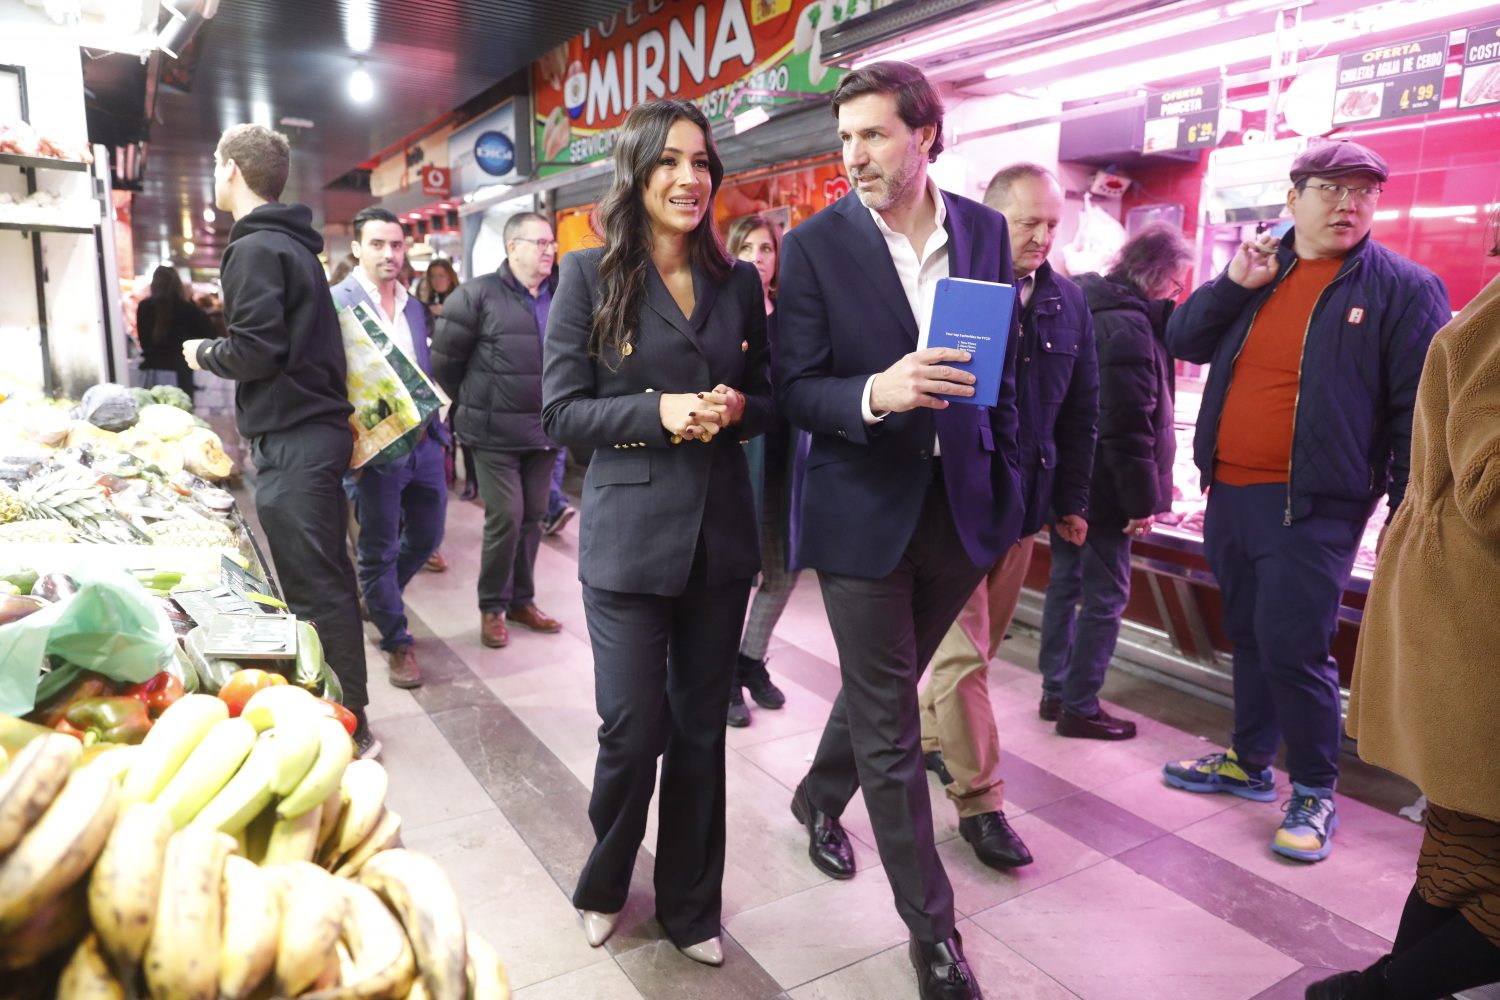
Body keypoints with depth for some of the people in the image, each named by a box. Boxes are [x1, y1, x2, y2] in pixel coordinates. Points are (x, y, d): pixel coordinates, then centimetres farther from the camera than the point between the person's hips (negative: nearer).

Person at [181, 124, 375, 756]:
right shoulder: (295, 243, 17)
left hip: (291, 442, -10)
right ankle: (346, 716, 26)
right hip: (320, 427, 10)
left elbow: (256, 350, -18)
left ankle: (348, 728, 4)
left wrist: (203, 353, -1)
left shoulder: (256, 249, -12)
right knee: (327, 579, 15)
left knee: (314, 589, -4)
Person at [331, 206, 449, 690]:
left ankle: (378, 598, 43)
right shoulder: (336, 302, -9)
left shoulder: (413, 306, 13)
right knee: (380, 550, 7)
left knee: (426, 537, 17)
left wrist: (435, 421, 8)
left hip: (423, 441, 7)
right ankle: (396, 642, 23)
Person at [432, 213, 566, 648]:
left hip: (544, 430, 5)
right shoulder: (478, 294, -8)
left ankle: (522, 600, 26)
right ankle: (492, 607, 13)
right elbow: (445, 358, -3)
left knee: (532, 517, 11)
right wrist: (472, 403, 6)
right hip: (496, 432, -4)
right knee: (505, 517, -5)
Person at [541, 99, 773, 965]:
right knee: (634, 732, 2)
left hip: (722, 535, 3)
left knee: (701, 729, 12)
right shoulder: (590, 275, -1)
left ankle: (691, 906, 33)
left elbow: (769, 400, 12)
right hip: (629, 537, -3)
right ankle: (604, 885, 34)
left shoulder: (738, 282, 8)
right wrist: (659, 412, -19)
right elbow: (562, 412, -5)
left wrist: (736, 409, -11)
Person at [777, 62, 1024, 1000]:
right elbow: (796, 389, -9)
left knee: (882, 689, 22)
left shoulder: (985, 231, 4)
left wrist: (1008, 487, 8)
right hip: (866, 509, -3)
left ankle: (819, 798, 51)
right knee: (889, 728, 5)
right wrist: (877, 394, -28)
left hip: (962, 504, 4)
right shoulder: (816, 245, -7)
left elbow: (1004, 366, 10)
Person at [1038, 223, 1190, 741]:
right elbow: (1127, 426, -23)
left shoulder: (1087, 305, 12)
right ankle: (1079, 708, 11)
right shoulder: (1127, 324, -19)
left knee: (1067, 582, 16)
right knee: (1105, 596, 1)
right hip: (1102, 489, -10)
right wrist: (1143, 499, -17)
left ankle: (1055, 690, 28)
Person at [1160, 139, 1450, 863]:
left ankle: (1314, 794, 14)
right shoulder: (1257, 270, 11)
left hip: (1311, 505, -5)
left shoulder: (1404, 288, -3)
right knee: (1248, 636, 16)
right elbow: (1182, 340, 8)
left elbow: (1421, 408, -6)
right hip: (1229, 491, 5)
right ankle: (1249, 762, 33)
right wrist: (1233, 283, -7)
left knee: (1292, 648, -6)